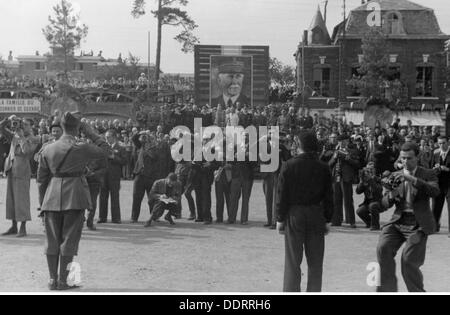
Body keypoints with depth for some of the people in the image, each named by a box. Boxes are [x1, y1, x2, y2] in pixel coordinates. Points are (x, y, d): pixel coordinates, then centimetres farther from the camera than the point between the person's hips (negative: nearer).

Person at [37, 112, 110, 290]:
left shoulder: (48, 150, 5)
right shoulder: (82, 149, -7)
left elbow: (41, 179, 9)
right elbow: (106, 151, 5)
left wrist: (42, 202, 17)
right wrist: (91, 133, 6)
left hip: (52, 197, 4)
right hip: (74, 196, -4)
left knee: (52, 239, 11)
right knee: (69, 239, 3)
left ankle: (53, 279, 14)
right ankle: (63, 280, 6)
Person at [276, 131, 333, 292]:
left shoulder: (289, 166, -8)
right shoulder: (323, 168, -1)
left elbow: (283, 194, -7)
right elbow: (328, 196, 3)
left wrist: (280, 218, 0)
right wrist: (327, 219, 11)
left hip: (294, 215, -2)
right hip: (317, 217, 2)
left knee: (293, 261, 4)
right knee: (315, 262, 11)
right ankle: (314, 291, 14)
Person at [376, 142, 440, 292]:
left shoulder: (428, 174, 5)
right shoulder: (395, 176, 14)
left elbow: (435, 192, -17)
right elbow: (385, 204, 8)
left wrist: (412, 179, -25)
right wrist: (392, 195, -16)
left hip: (418, 225, -3)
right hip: (398, 222, 3)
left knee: (409, 261, -13)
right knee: (383, 248, -20)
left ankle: (417, 291, 12)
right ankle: (387, 289, -9)